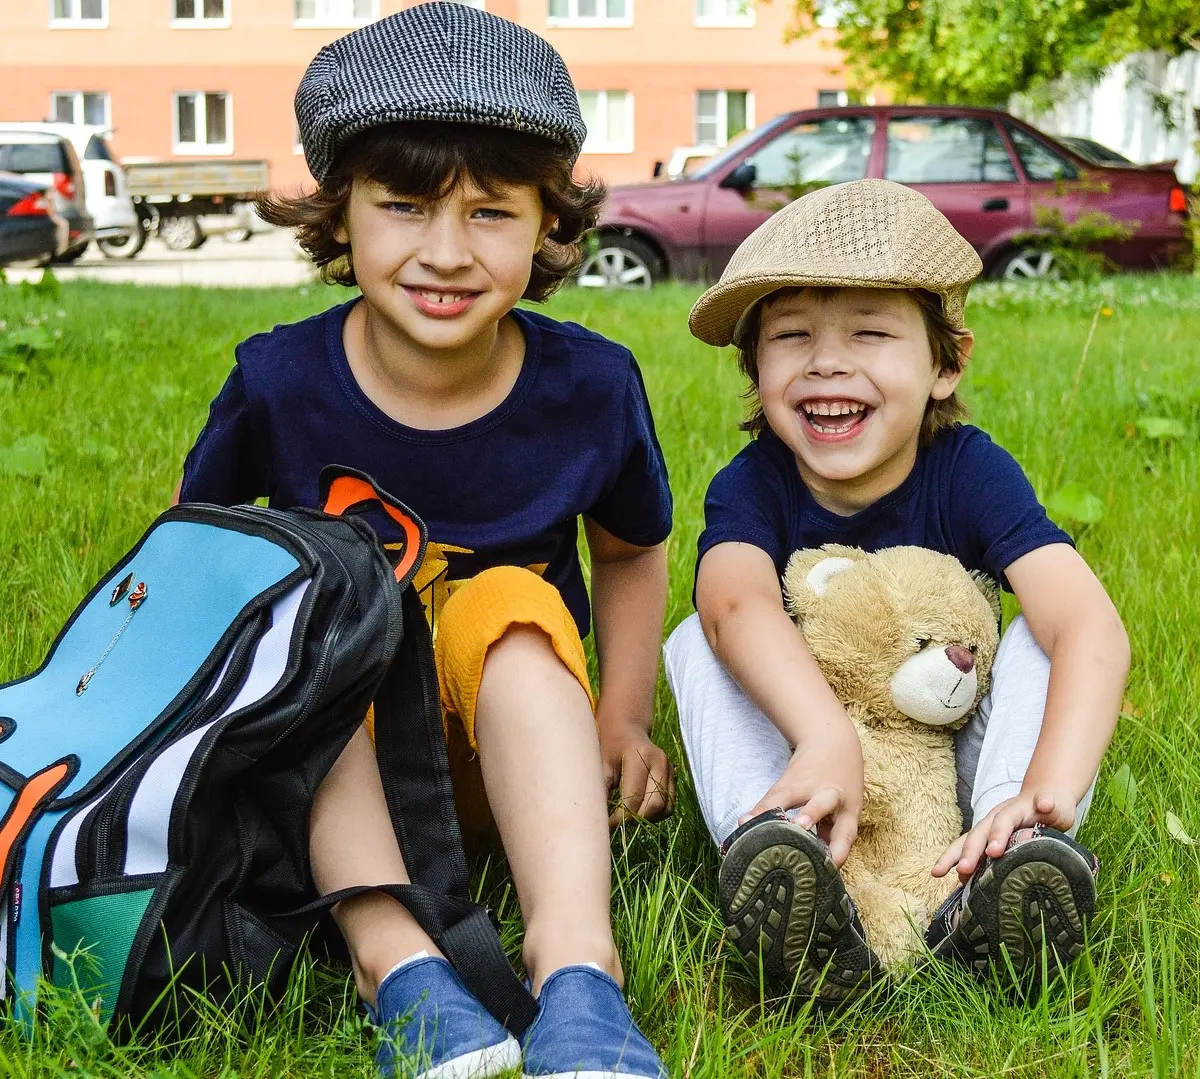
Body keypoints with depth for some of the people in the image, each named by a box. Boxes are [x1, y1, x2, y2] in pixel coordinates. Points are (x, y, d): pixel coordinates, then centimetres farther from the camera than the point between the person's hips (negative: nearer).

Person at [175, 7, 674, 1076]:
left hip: (515, 740, 0)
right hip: (329, 762, 0)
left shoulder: (590, 384, -10)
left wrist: (621, 720, -4)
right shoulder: (278, 383, -13)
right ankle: (396, 961, -41)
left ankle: (576, 961, -44)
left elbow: (632, 550, 8)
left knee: (510, 602, -30)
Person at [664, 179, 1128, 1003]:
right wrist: (827, 740, -64)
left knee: (1039, 635, -23)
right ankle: (771, 849, -44)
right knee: (699, 644, -23)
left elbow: (1092, 629, -34)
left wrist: (1048, 793, -53)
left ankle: (1003, 864, -41)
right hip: (804, 747, 0)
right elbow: (737, 603, -43)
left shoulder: (973, 473, -19)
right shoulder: (751, 486, -18)